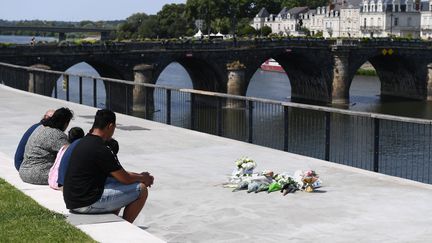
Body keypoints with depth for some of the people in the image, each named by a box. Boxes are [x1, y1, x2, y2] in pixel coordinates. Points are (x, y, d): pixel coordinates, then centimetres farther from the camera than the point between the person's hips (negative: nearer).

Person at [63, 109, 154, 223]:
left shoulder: (84, 141, 10)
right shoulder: (101, 150, -20)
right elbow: (126, 179, -10)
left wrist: (138, 176, 19)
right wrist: (143, 178, 9)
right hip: (86, 203, -10)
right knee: (141, 190, -4)